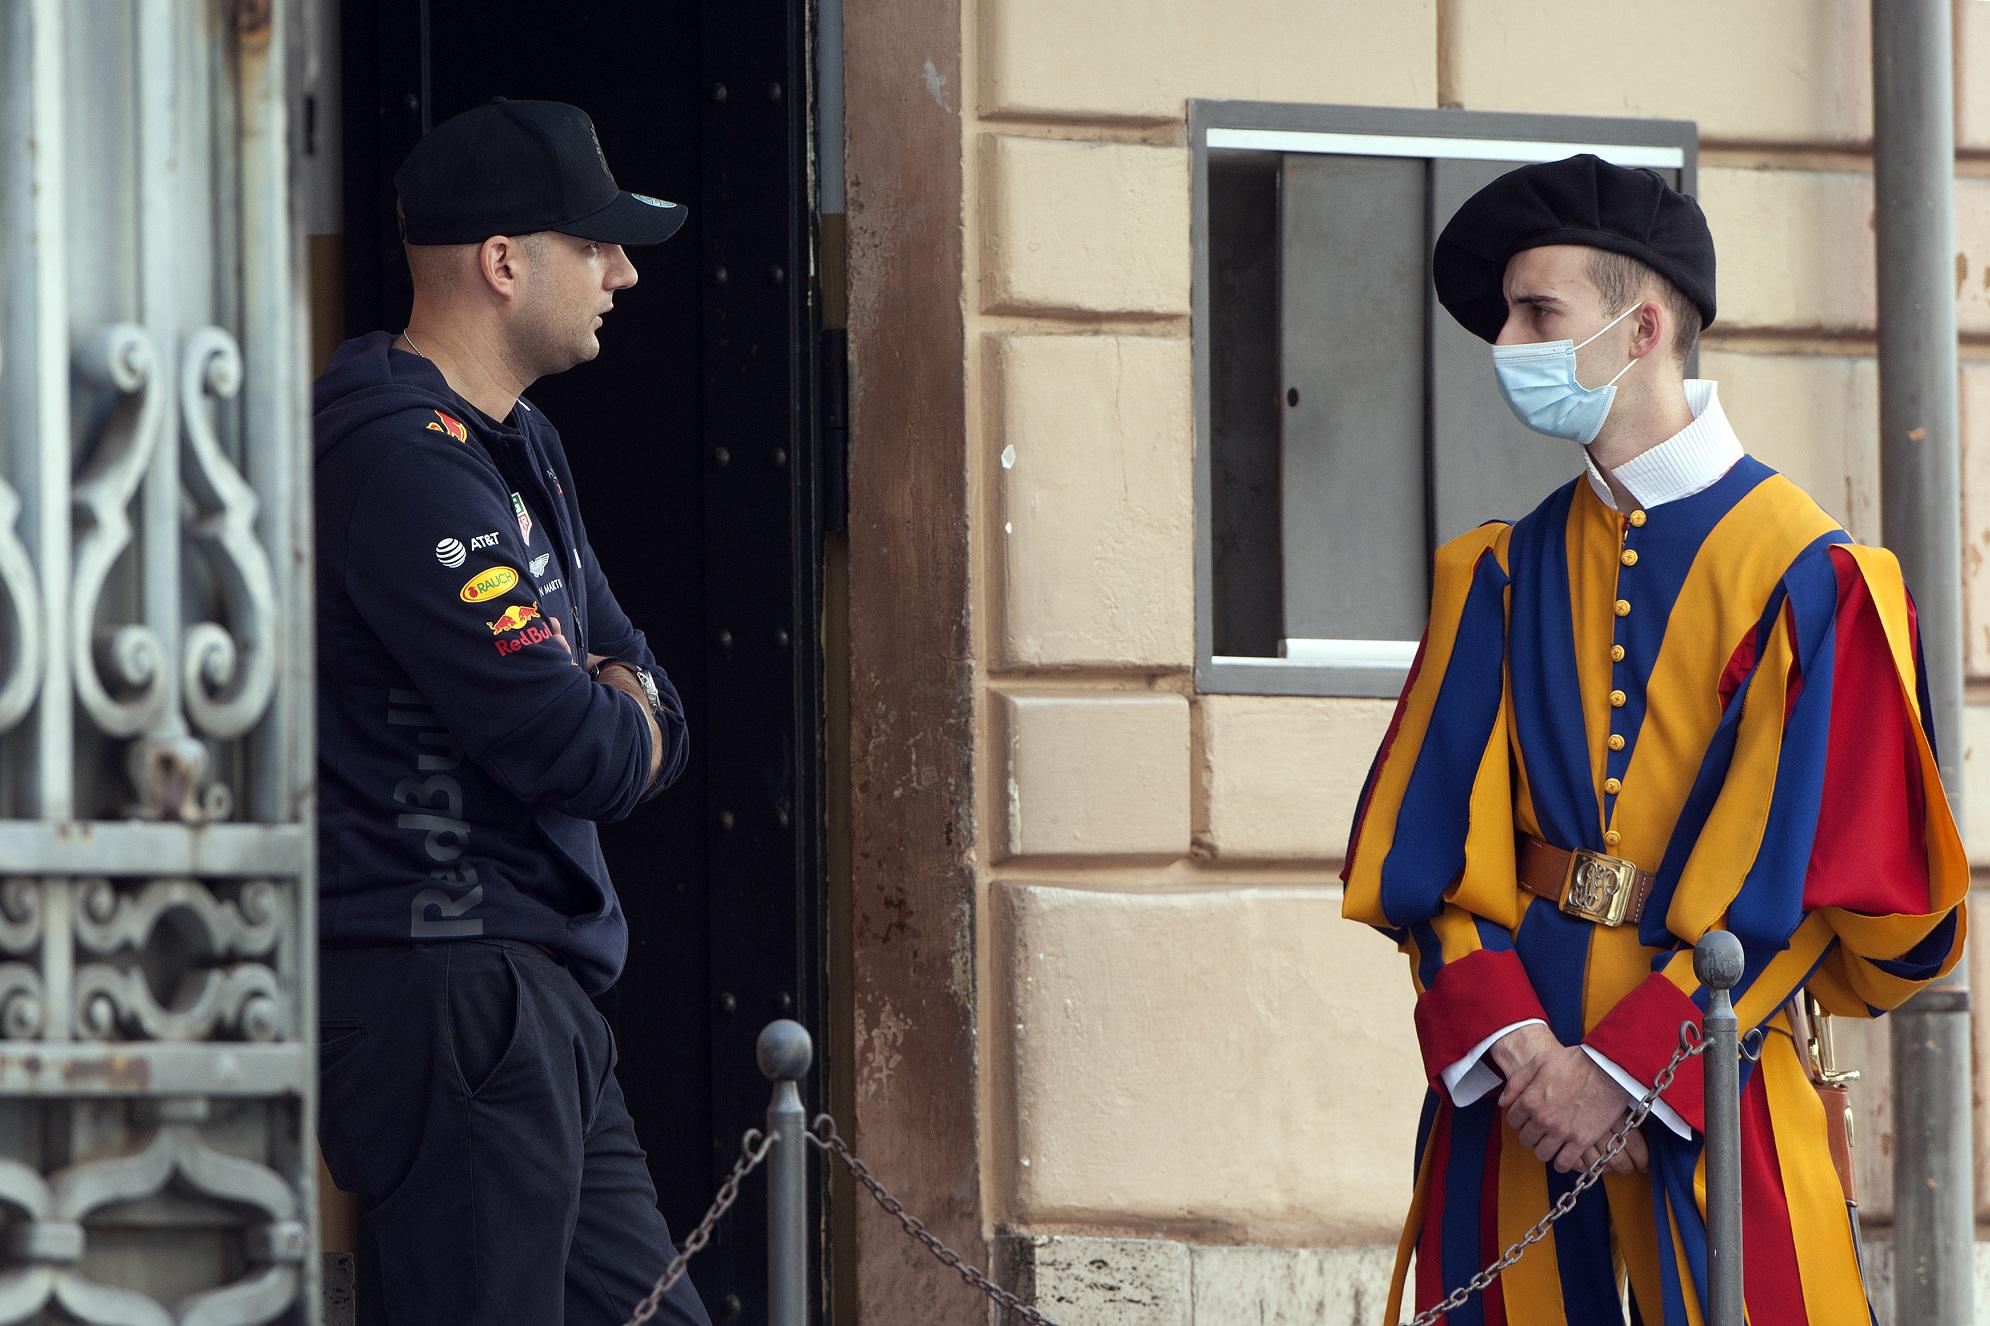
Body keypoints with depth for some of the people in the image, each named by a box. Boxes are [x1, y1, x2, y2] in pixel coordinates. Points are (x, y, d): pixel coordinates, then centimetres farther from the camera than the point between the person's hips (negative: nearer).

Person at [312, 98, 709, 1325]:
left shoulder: (517, 446, 19)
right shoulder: (401, 456, -16)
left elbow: (653, 721, 20)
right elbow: (571, 750, -21)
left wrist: (620, 719, -4)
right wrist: (624, 728, 2)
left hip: (541, 992, 10)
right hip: (442, 991, -10)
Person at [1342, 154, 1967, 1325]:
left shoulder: (1802, 578, -5)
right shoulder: (1503, 577, 9)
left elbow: (1796, 871, -9)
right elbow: (1436, 844, 3)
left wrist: (1626, 1068, -14)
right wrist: (1509, 1037, -14)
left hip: (1706, 1085, -4)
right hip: (1513, 1072, 4)